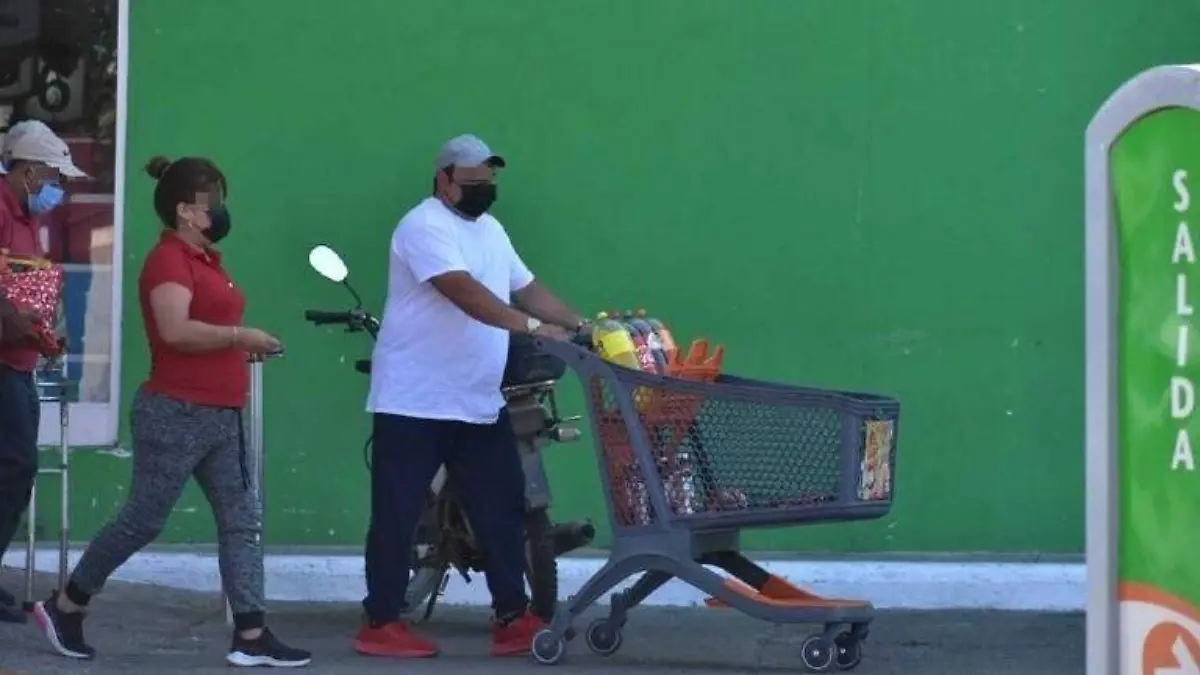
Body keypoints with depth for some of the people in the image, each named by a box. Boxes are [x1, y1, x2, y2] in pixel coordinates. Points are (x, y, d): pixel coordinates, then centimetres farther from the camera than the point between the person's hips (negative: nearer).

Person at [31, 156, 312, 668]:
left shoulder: (205, 259, 16)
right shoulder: (168, 258, -13)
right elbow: (175, 330, -28)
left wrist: (241, 346, 12)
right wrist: (240, 336, -20)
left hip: (220, 416, 9)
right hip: (175, 414, -9)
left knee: (243, 521, 2)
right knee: (143, 520, -2)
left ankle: (251, 637, 1)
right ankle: (63, 608, 14)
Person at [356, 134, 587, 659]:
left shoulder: (489, 230, 15)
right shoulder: (424, 226, -15)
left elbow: (527, 289, 16)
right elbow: (463, 291, -28)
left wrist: (583, 327, 2)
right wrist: (533, 327, -36)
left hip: (478, 403, 9)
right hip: (414, 401, -9)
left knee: (502, 511, 7)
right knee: (398, 516, -1)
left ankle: (512, 618, 13)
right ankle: (381, 624, 5)